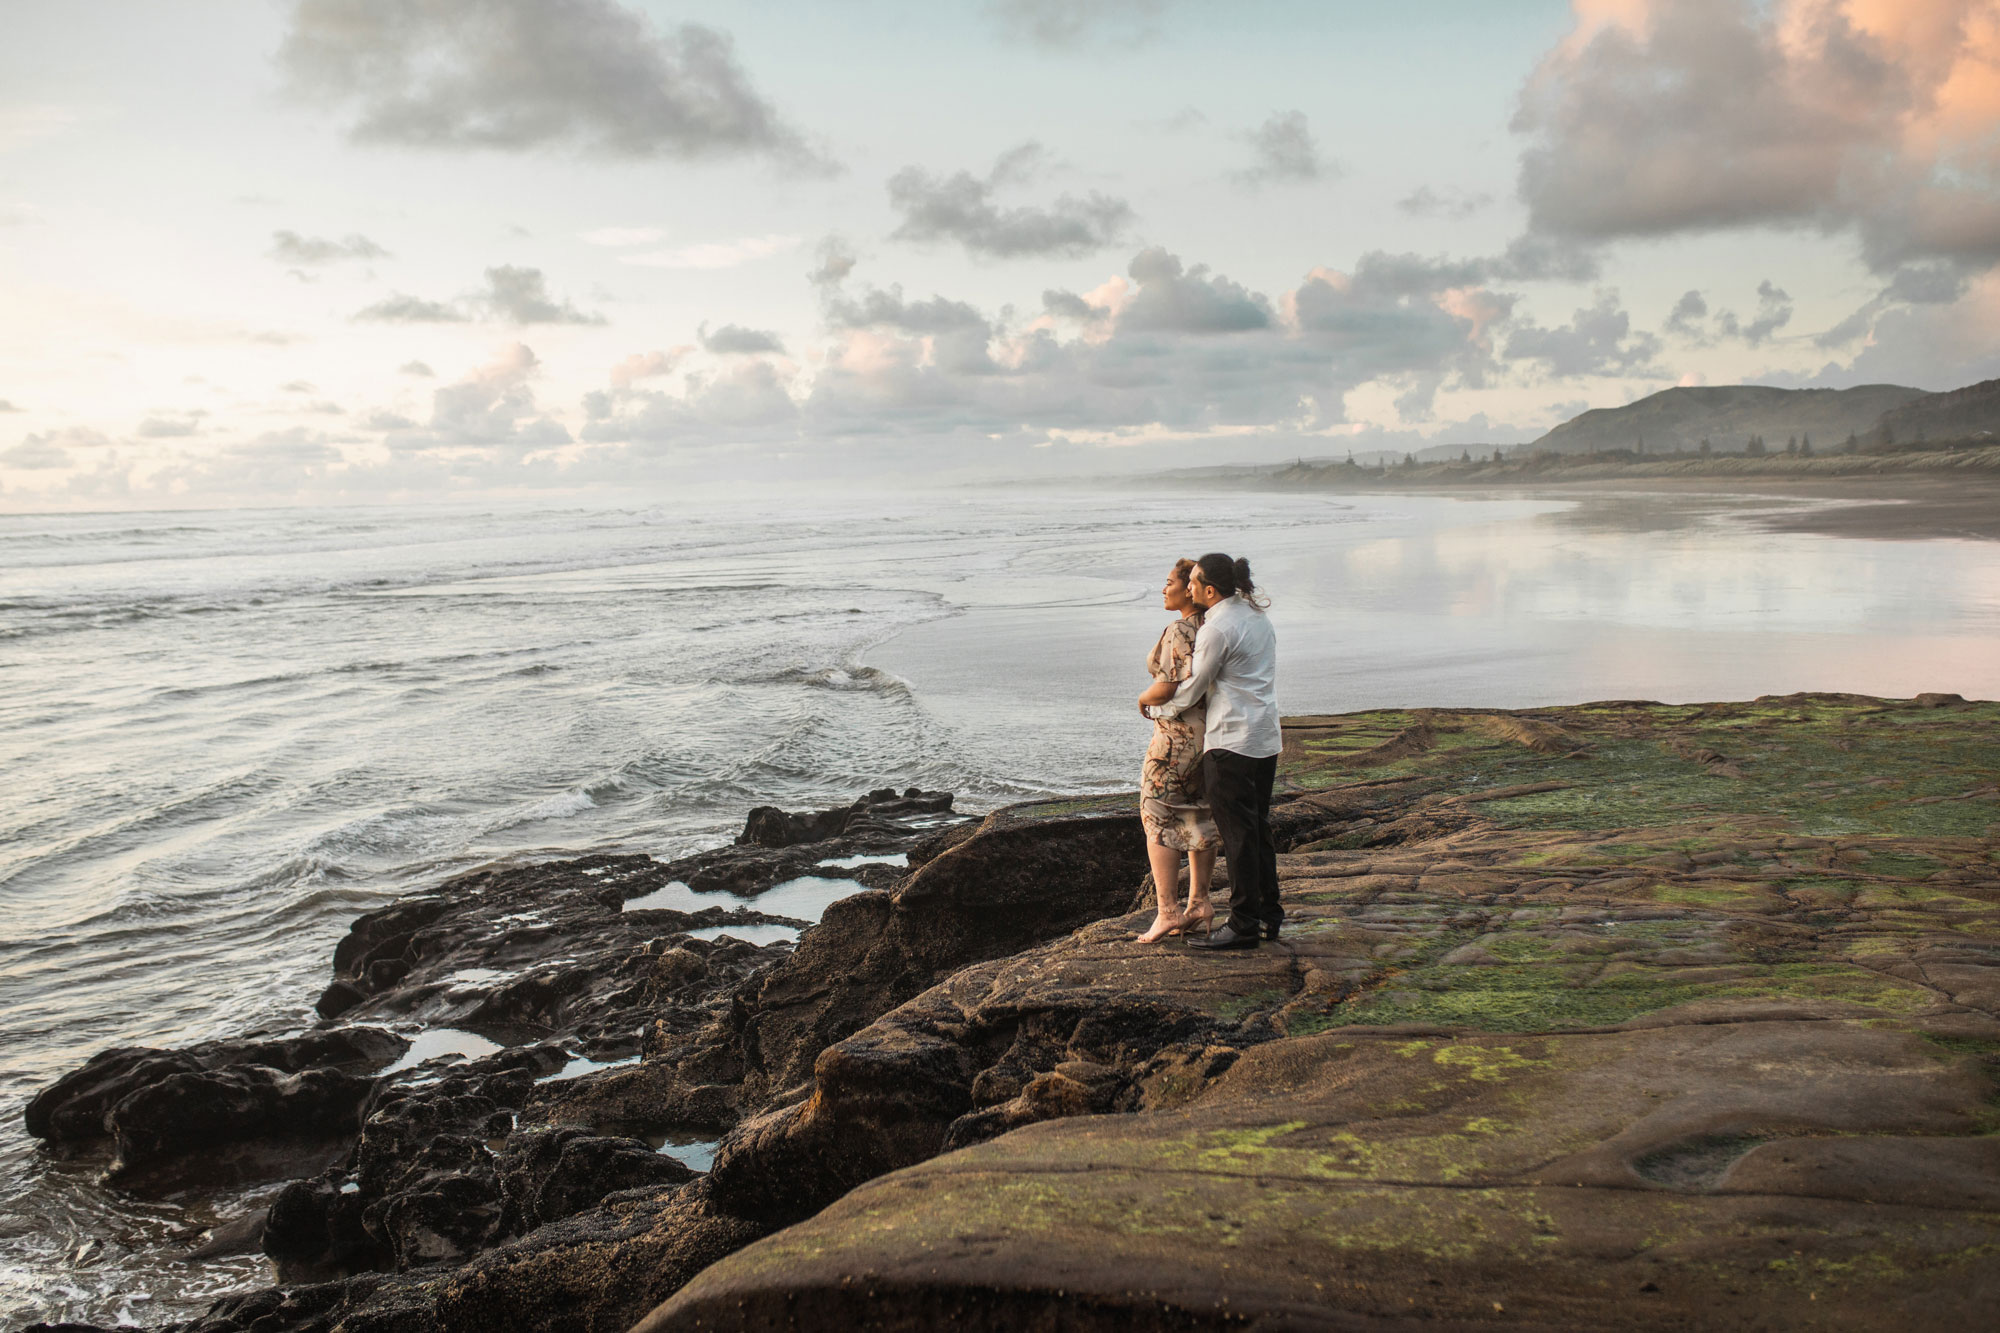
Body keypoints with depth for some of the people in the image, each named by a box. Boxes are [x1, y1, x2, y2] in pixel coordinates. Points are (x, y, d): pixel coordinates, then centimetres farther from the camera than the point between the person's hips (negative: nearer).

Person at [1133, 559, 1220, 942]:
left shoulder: (1179, 631, -18)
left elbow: (1168, 686, -25)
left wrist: (1145, 698, -6)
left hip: (1180, 735, -9)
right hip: (1215, 734, 9)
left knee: (1159, 819, 0)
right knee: (1198, 816, 16)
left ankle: (1167, 911, -3)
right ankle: (1199, 902, 20)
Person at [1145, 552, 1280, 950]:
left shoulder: (1217, 628, -16)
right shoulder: (1256, 615, 12)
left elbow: (1194, 688, -8)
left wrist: (1161, 711, 10)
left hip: (1231, 742, -9)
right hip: (1266, 738, 9)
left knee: (1237, 834, -4)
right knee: (1258, 828, 15)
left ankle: (1244, 925, 0)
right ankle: (1268, 916, 21)